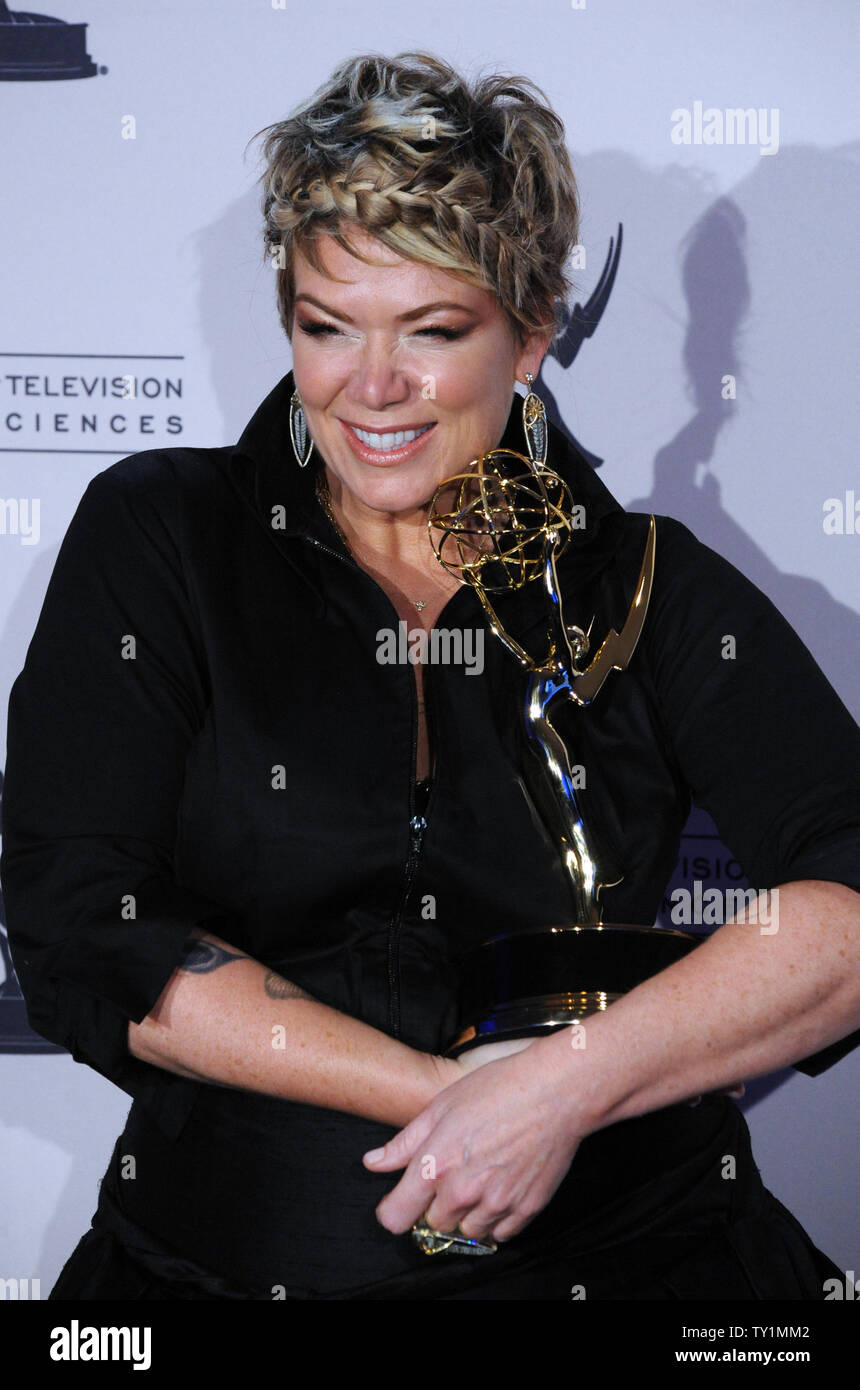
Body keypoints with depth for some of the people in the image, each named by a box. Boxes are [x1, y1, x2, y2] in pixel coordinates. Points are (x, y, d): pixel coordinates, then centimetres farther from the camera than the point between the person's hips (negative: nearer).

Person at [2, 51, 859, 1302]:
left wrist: (564, 1086, -18)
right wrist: (448, 1093, -11)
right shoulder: (156, 537, 5)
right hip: (228, 1255, 1)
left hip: (624, 1248, 0)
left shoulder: (654, 587, 6)